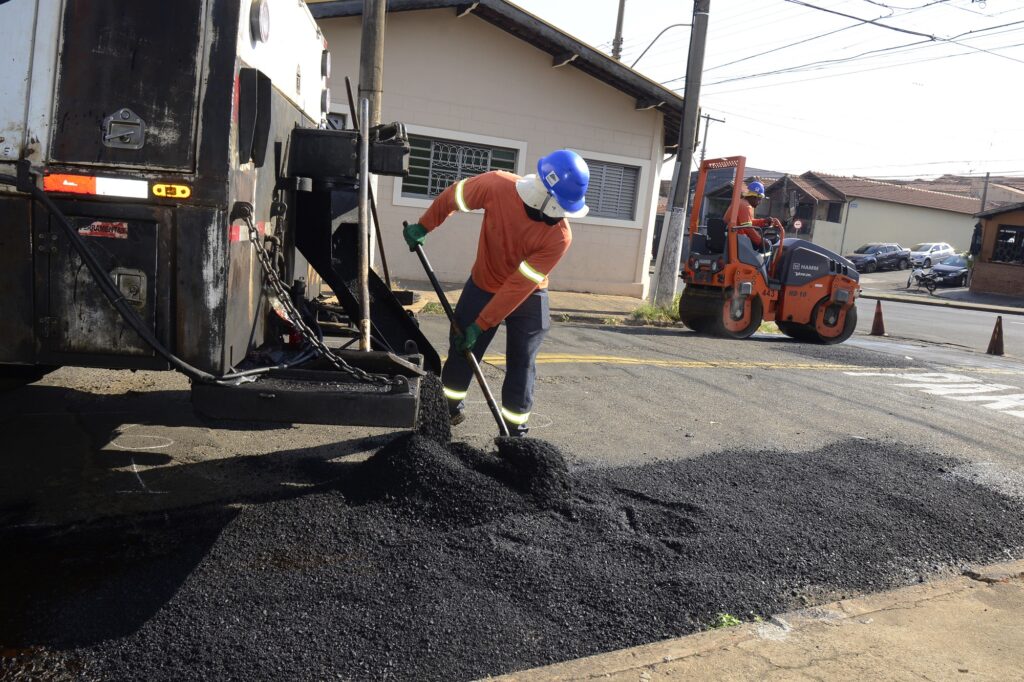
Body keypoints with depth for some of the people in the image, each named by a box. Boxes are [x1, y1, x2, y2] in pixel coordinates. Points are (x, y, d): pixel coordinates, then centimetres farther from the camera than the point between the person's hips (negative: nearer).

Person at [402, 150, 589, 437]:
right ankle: (450, 409, 29)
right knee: (461, 349, 9)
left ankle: (516, 430, 12)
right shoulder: (498, 185, -27)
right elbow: (454, 195, -7)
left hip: (527, 299, -2)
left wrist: (481, 325, -26)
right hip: (482, 286, 2)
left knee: (521, 365, 0)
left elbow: (518, 287, -28)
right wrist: (423, 227, 0)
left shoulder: (559, 237, -30)